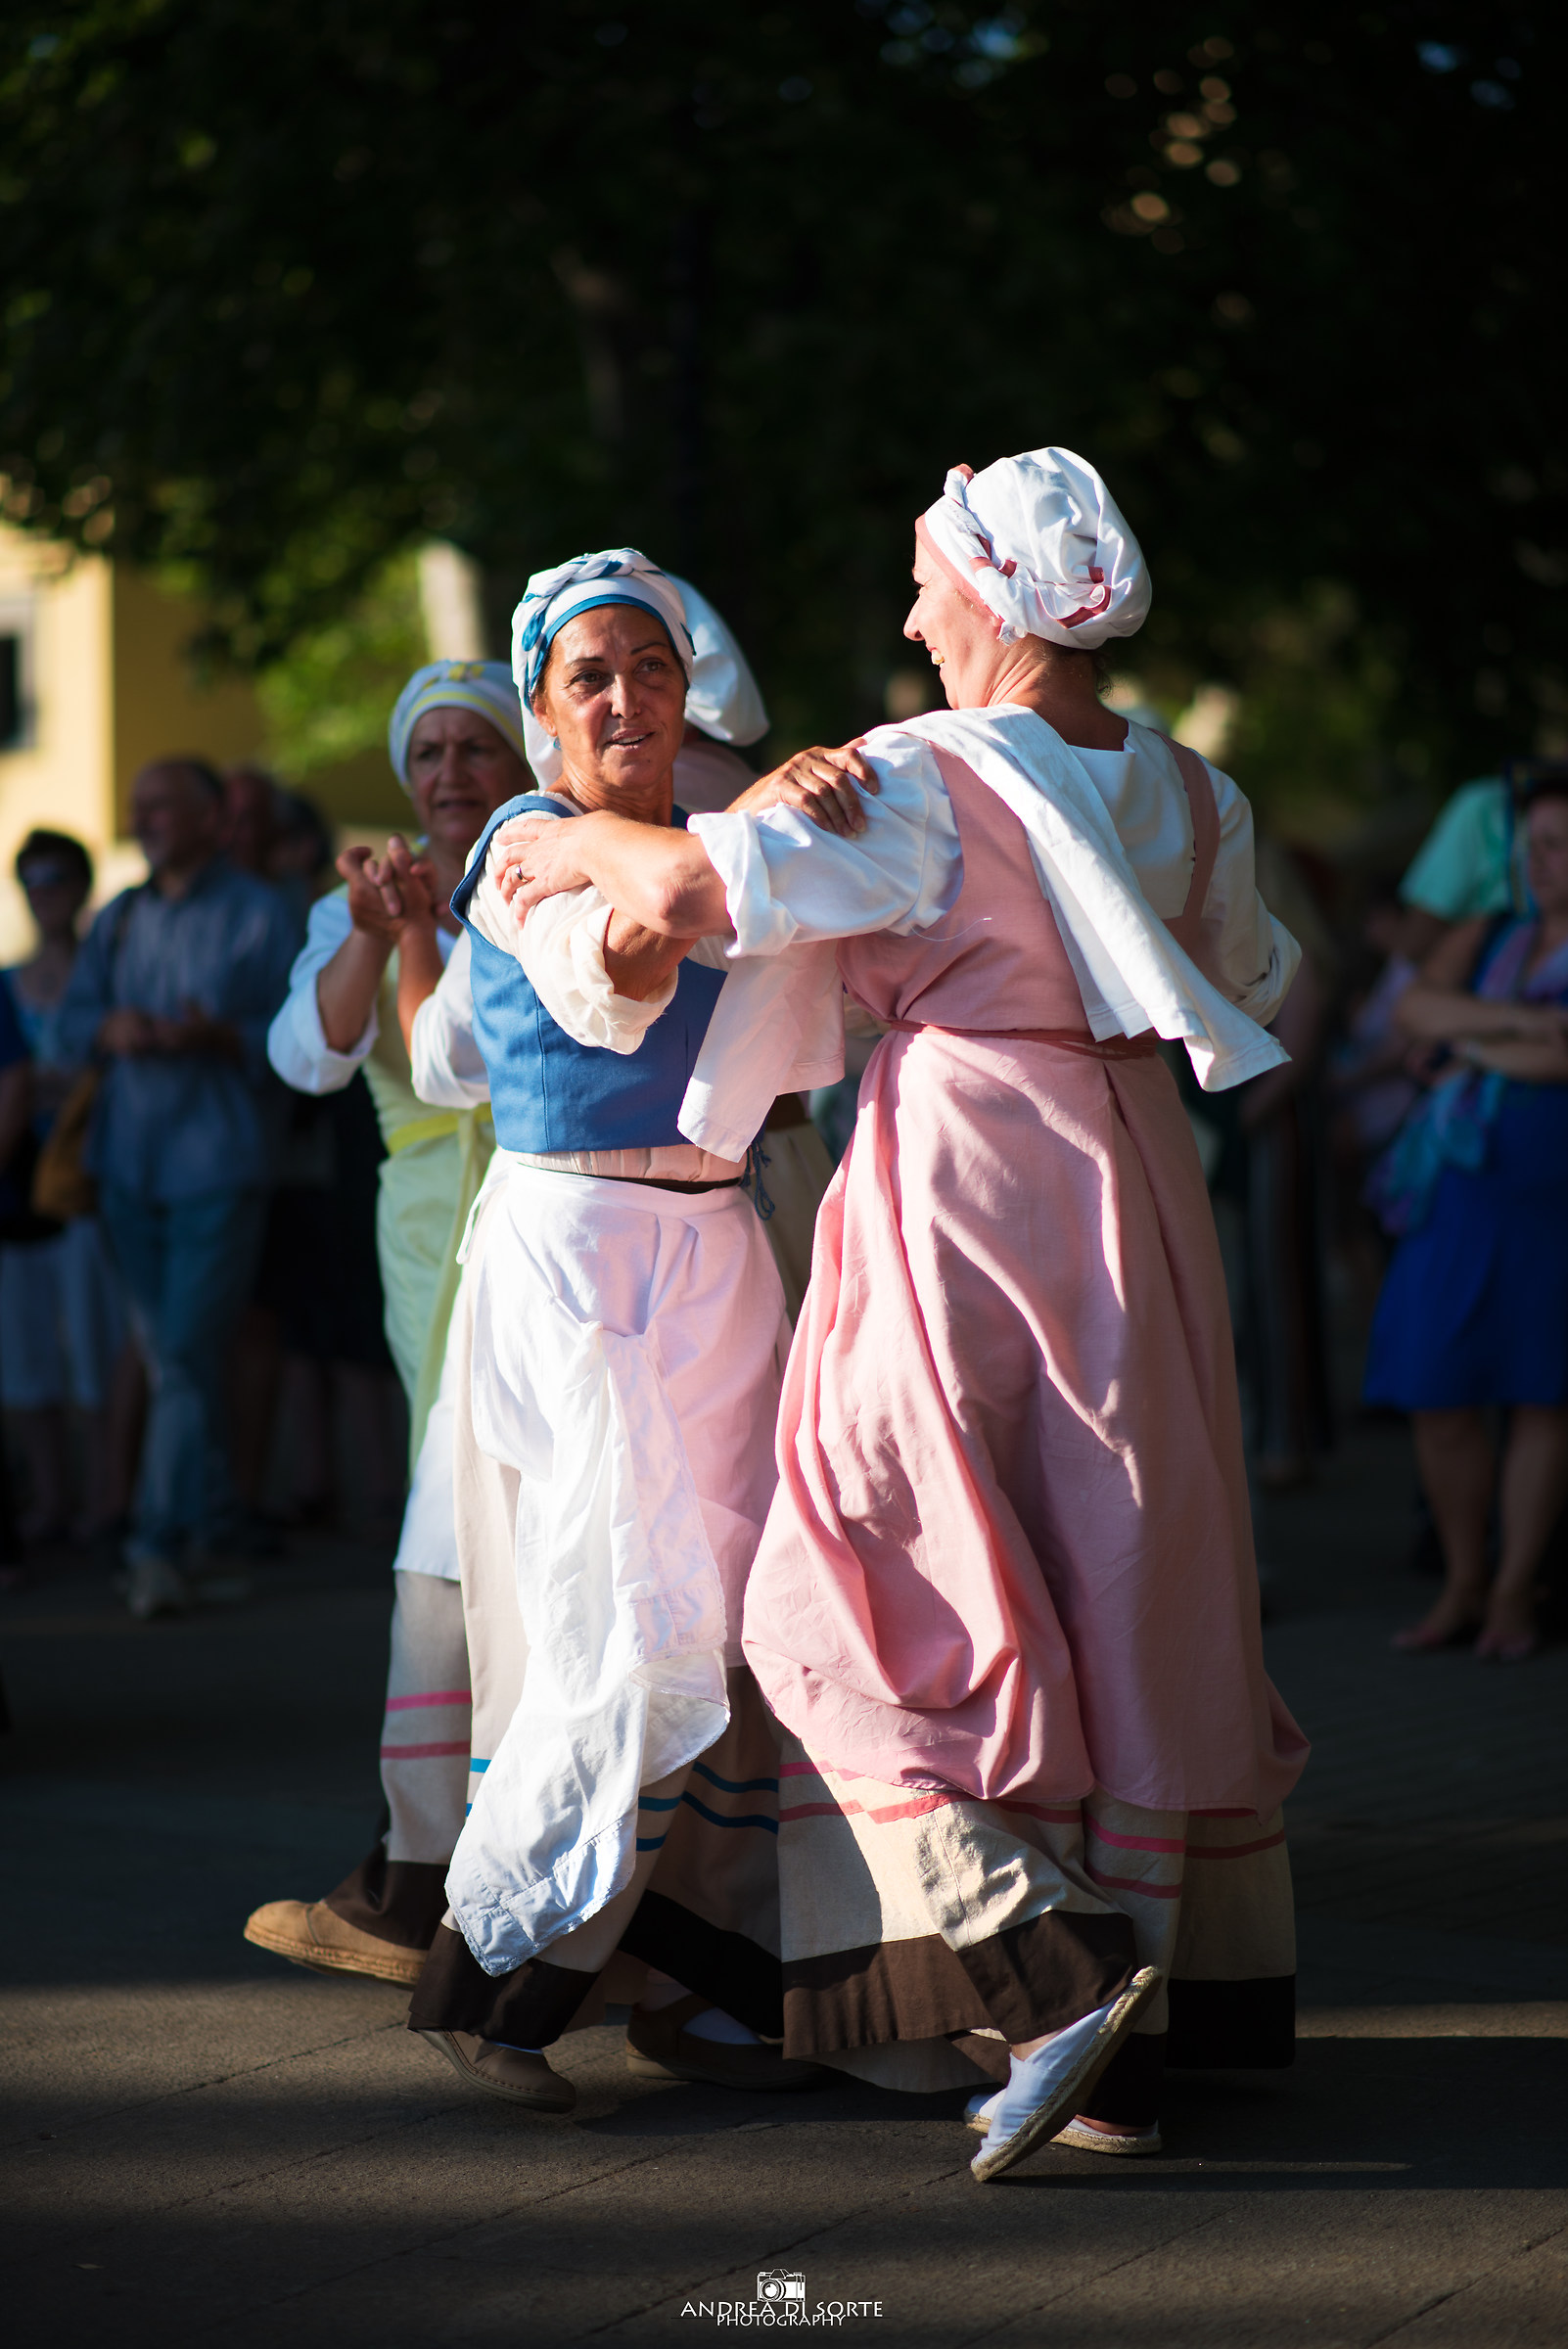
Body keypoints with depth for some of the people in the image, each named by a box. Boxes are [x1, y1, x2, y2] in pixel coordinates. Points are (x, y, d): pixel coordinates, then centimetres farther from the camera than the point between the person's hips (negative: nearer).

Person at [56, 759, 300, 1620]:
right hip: (131, 1162, 6)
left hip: (217, 1167, -6)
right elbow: (72, 1017, 13)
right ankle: (214, 1522, 21)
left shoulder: (257, 913, -1)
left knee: (188, 1355, -10)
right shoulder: (120, 919, 15)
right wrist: (111, 1029, -10)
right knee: (167, 1351, 10)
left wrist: (218, 1034, -24)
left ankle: (160, 1543, -9)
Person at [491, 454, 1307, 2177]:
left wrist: (561, 844, 0)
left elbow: (710, 879, -19)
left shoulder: (924, 782, -12)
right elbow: (1246, 984, 25)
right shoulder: (1184, 793, 9)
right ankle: (1128, 2058, 14)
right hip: (1130, 1188, 7)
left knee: (876, 1597, -3)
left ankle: (1048, 1967, -18)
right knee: (1121, 1598, 10)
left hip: (957, 1182, -7)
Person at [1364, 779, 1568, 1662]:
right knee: (1437, 1397, -1)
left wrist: (1475, 1050, -4)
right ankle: (1463, 1587, 13)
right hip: (1460, 1189, 4)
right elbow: (1417, 1007, -3)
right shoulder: (1483, 941, 15)